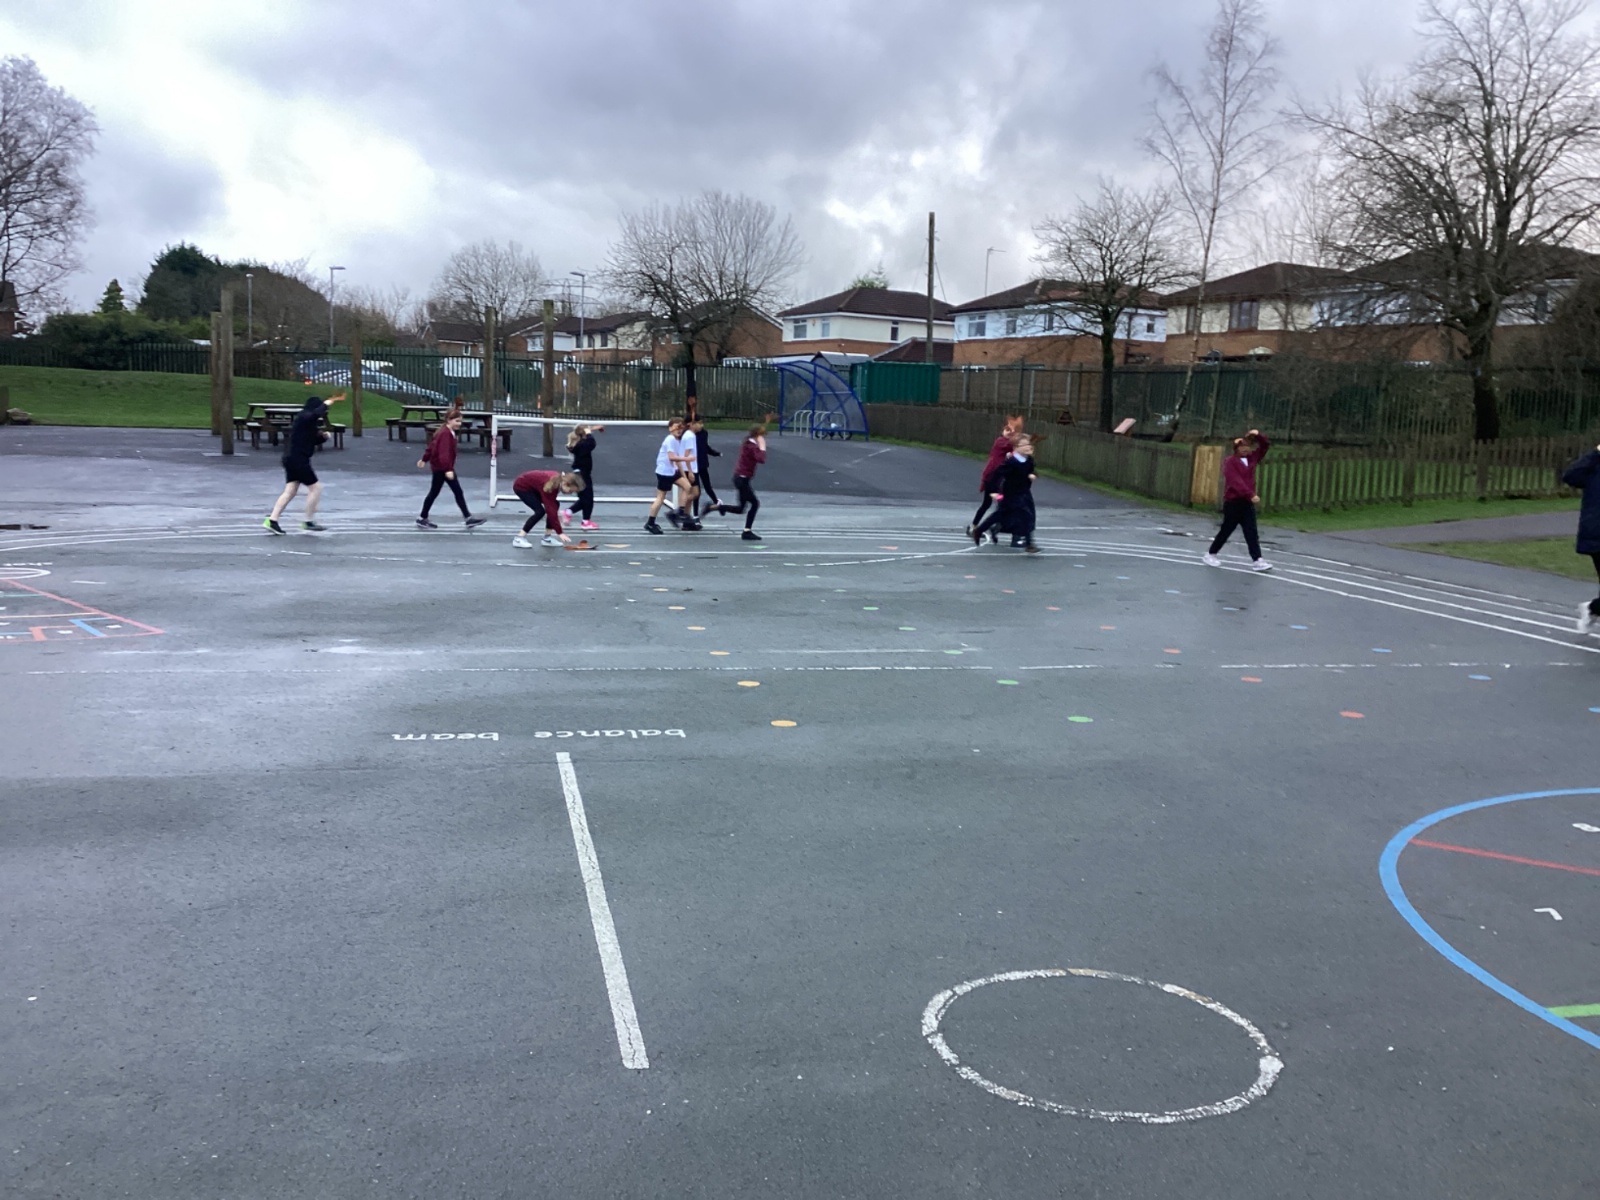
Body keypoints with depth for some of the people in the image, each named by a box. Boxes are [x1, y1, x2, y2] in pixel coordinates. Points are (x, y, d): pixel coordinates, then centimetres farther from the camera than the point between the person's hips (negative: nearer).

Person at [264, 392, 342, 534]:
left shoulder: (307, 421, 15)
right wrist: (329, 402, -27)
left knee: (290, 491, 9)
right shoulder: (304, 418, -14)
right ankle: (309, 521, 3)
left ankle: (272, 520, 6)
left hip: (292, 459, 10)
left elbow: (315, 440, 22)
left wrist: (324, 436, 1)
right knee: (315, 487, -2)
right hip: (298, 459, -10)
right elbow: (317, 412, -37)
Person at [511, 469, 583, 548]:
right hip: (521, 486, -8)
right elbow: (550, 510, -37)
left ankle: (547, 537, 5)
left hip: (533, 486, 9)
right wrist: (559, 533, -37)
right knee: (540, 511, -19)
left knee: (555, 505, -2)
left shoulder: (558, 480, -15)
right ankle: (519, 538, -10)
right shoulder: (550, 484, -38)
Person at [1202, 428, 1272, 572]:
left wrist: (1259, 435, -6)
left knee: (1251, 532, -1)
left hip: (1247, 502, 6)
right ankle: (1211, 554, 21)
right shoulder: (1230, 462, -11)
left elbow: (1265, 446, 15)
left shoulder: (1251, 458, 9)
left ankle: (1257, 560, -5)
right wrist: (1251, 495, -30)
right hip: (1232, 502, -6)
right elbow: (1236, 482, -22)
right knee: (1226, 530, 4)